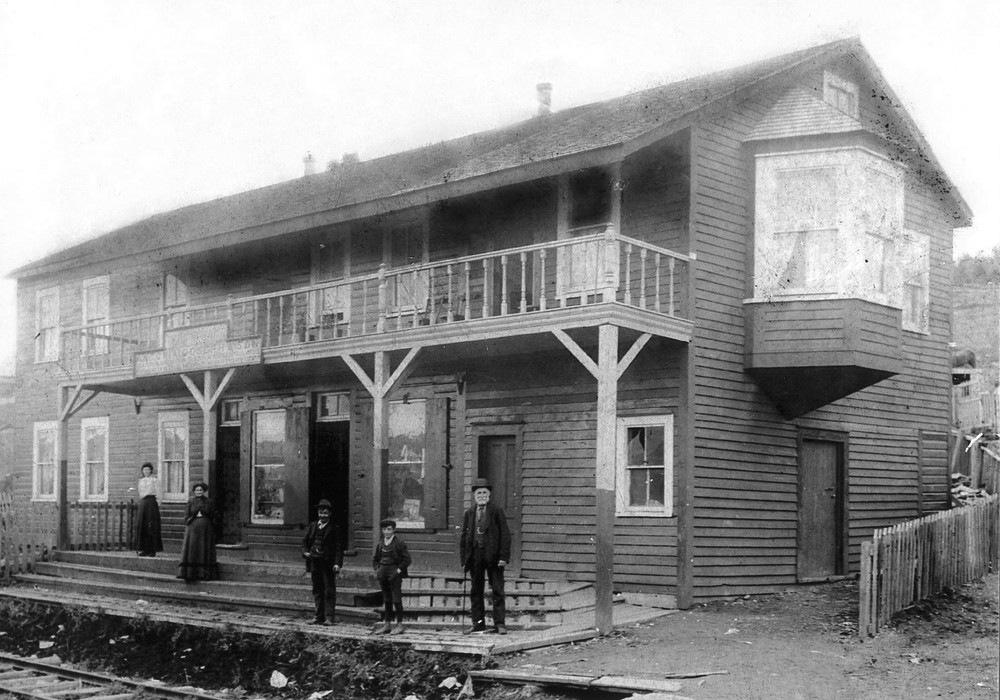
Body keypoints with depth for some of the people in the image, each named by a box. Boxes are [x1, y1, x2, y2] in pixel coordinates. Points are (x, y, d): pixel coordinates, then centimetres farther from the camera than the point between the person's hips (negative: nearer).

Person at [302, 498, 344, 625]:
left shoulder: (334, 528, -4)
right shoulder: (312, 526, 10)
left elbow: (338, 547, -7)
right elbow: (305, 541, 17)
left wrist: (337, 563, -16)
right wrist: (305, 552, -3)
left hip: (328, 564, -5)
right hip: (314, 562, 5)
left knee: (329, 590, -3)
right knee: (317, 591, 10)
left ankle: (330, 617, -2)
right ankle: (319, 617, 17)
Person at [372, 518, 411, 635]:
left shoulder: (399, 542, -8)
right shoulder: (380, 543, 8)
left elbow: (407, 559, -7)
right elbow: (375, 558, 22)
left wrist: (399, 570, -12)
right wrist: (377, 568, 8)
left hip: (394, 573, -6)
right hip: (383, 572, 6)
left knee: (396, 599, -5)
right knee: (386, 600, 11)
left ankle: (399, 625, 1)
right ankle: (387, 624, 17)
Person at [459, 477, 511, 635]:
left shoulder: (496, 511, 0)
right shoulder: (469, 513, 10)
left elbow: (505, 535, -3)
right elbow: (464, 536, 11)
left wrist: (504, 556, -12)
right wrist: (464, 559, 5)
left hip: (493, 555, -4)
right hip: (475, 555, 4)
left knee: (497, 591, -1)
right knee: (475, 592, 7)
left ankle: (500, 624, 3)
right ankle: (478, 624, 15)